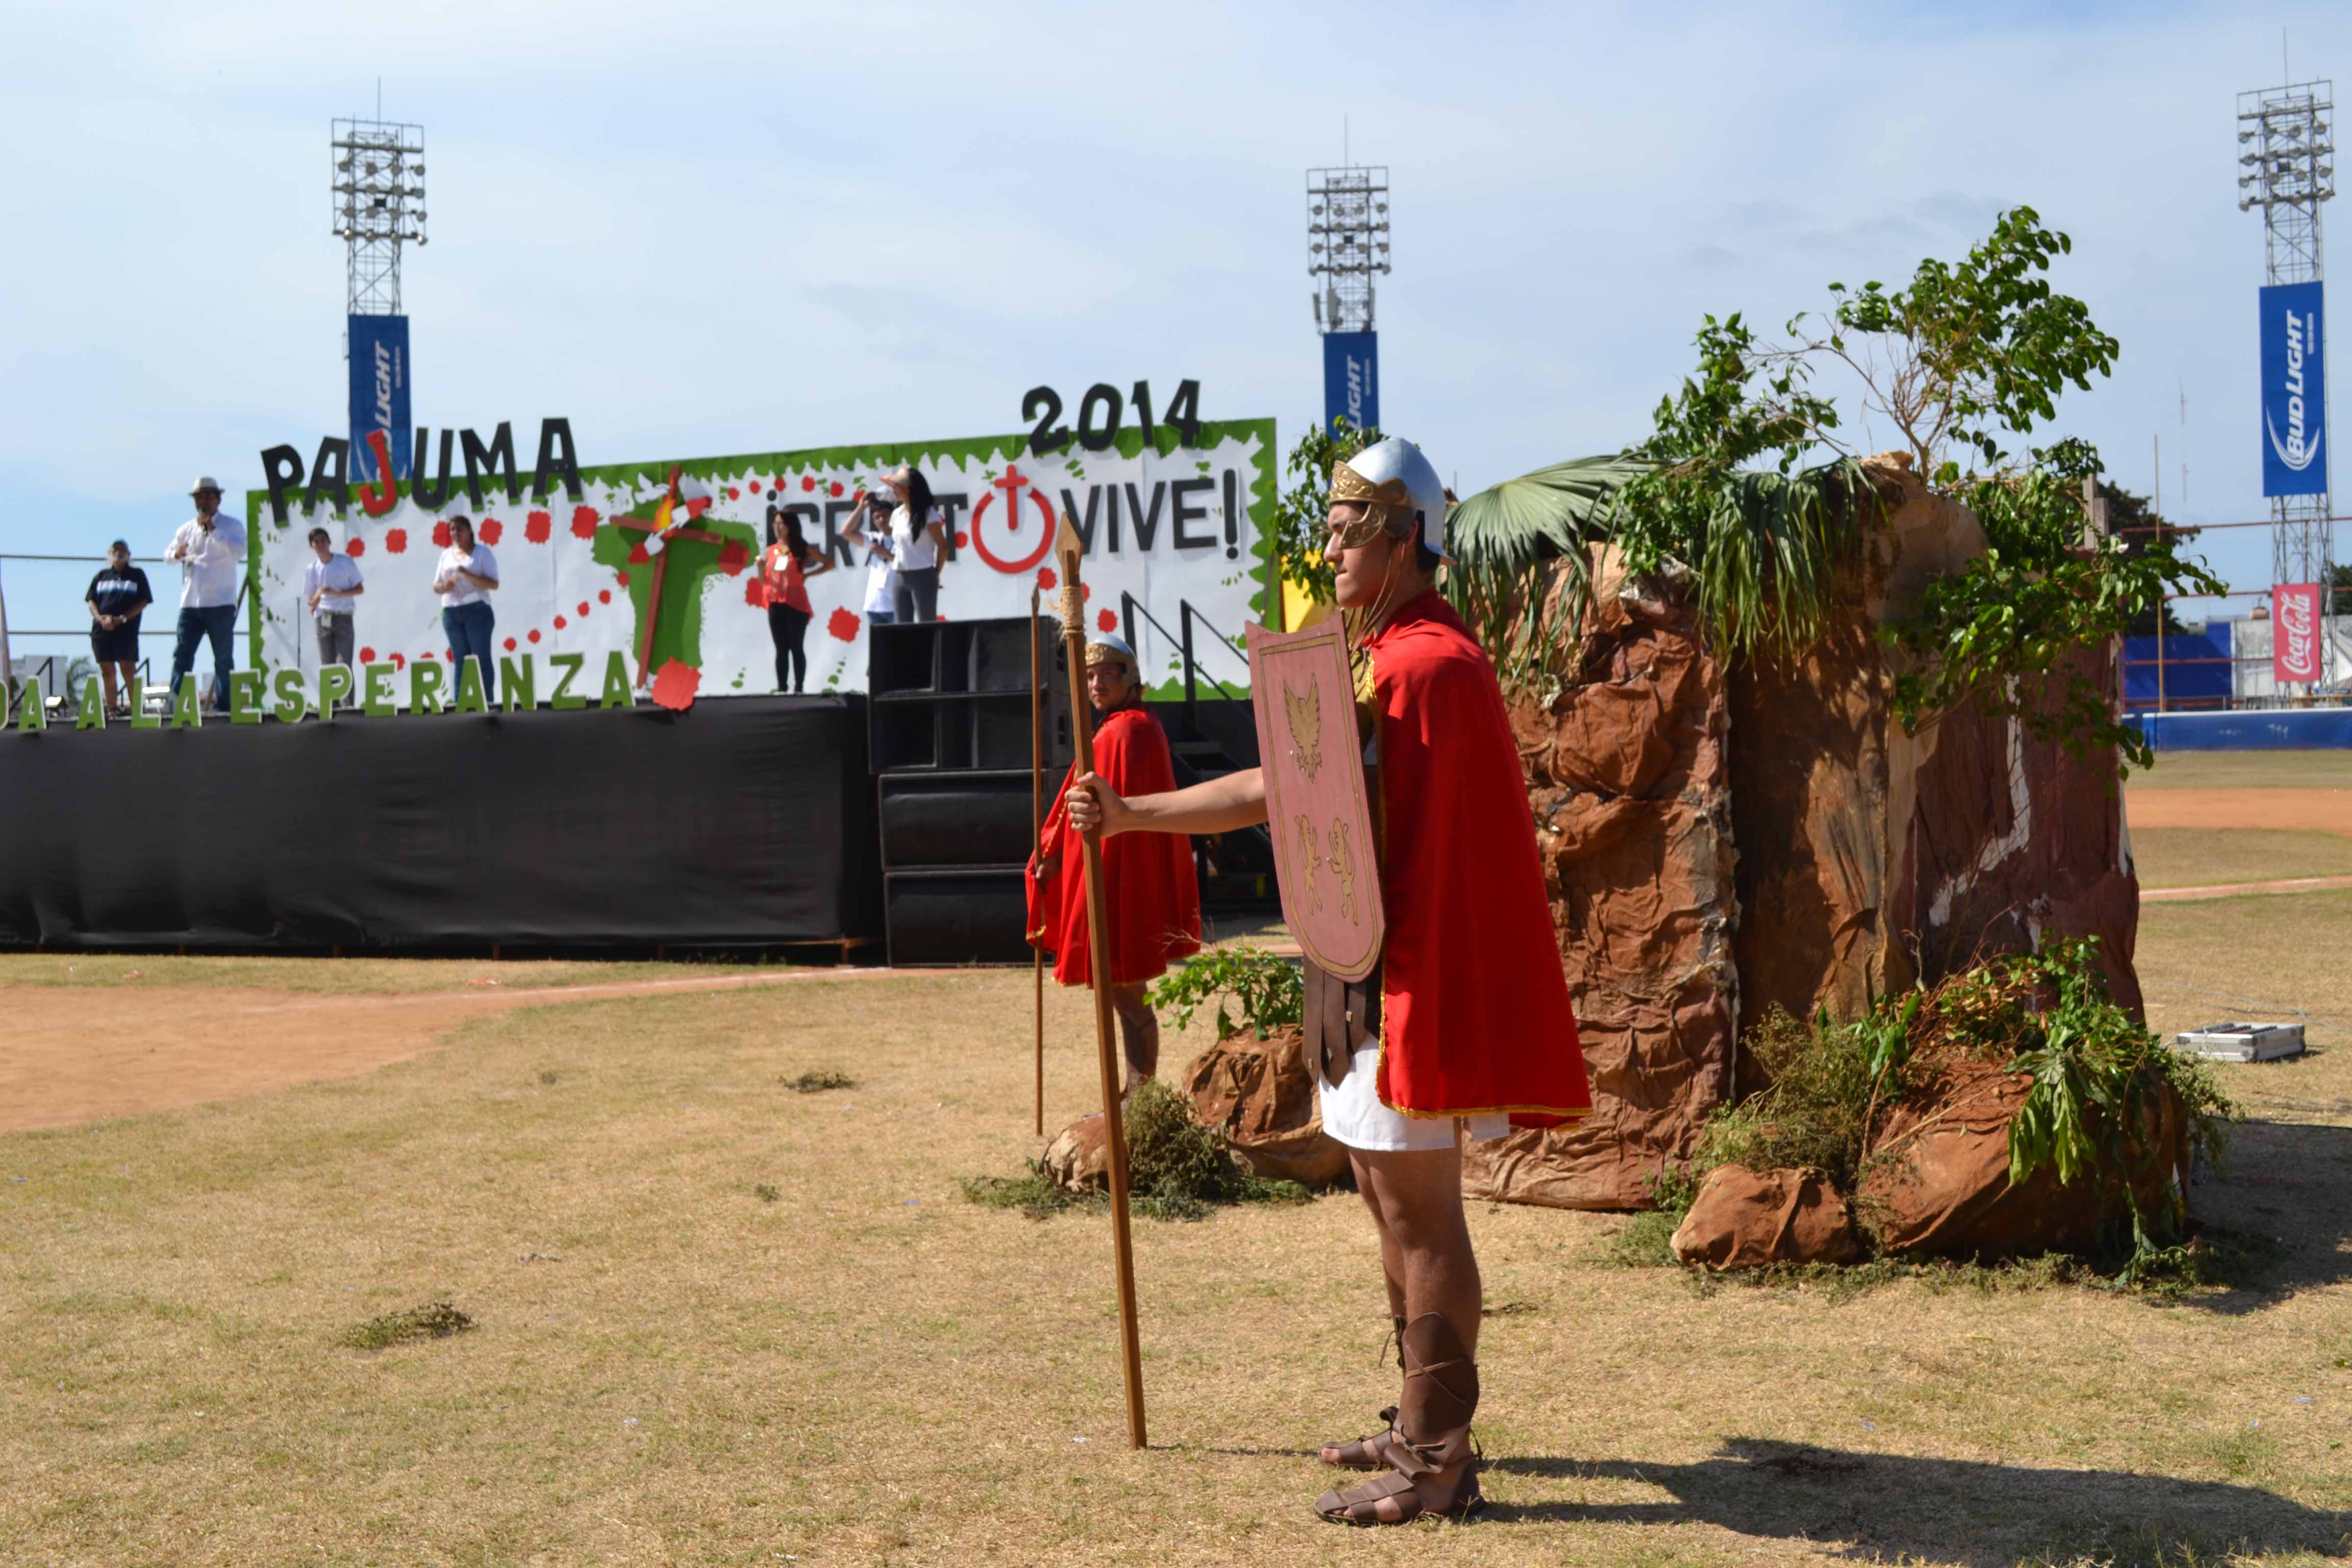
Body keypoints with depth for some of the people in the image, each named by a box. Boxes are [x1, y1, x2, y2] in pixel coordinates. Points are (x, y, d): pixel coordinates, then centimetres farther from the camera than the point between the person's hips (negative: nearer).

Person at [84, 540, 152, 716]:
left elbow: (144, 601, 0)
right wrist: (100, 618, -8)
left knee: (127, 669, -9)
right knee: (107, 671, 6)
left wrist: (123, 619, -12)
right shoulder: (102, 576, 16)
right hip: (101, 629, 4)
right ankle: (112, 707, 11)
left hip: (126, 630, -3)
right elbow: (91, 600, 12)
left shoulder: (137, 575, 7)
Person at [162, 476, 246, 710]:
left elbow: (239, 552, -15)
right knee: (182, 653, -3)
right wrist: (177, 554, -4)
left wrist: (213, 530, -19)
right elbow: (168, 554, 20)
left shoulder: (231, 526, 1)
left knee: (223, 657, 1)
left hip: (221, 604, -4)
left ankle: (223, 705, 6)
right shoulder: (186, 529, 15)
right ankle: (175, 703, -5)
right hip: (190, 603, 4)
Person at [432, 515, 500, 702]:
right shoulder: (446, 555, 14)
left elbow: (494, 584, -10)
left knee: (482, 658, -5)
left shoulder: (482, 552, -1)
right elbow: (436, 587, 15)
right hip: (451, 613, 5)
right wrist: (444, 587, -9)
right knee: (460, 661, 5)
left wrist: (468, 575, -22)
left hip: (477, 611, -5)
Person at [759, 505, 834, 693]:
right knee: (781, 649, 5)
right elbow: (763, 582, 14)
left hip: (796, 604, -4)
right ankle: (782, 688, 7)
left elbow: (830, 564, 1)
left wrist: (807, 574, -6)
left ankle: (799, 688, 0)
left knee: (796, 647, -3)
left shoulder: (802, 549, 0)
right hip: (775, 605, 4)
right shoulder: (770, 551, 11)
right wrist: (760, 566, -4)